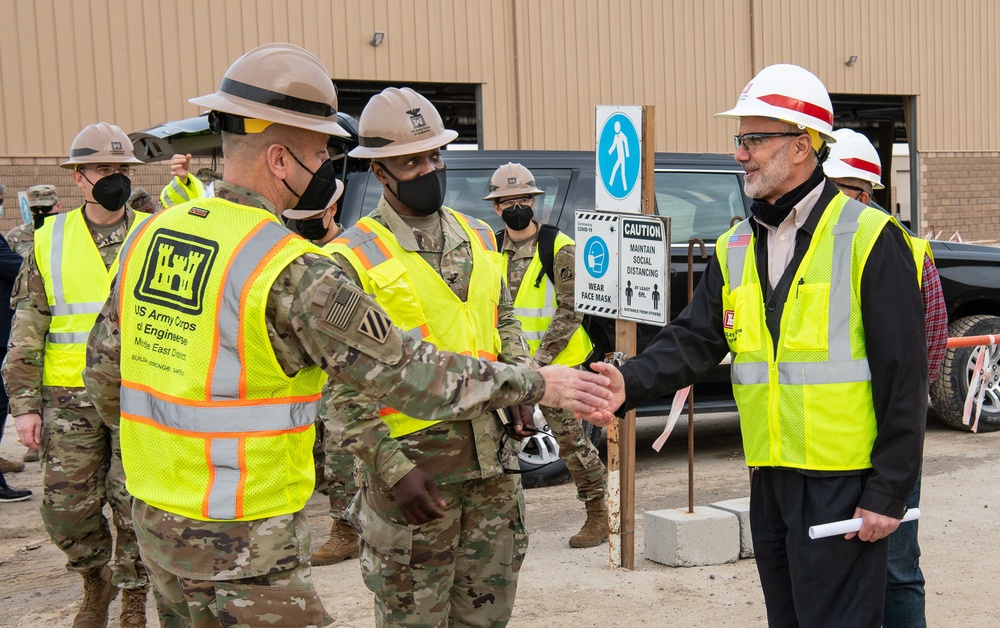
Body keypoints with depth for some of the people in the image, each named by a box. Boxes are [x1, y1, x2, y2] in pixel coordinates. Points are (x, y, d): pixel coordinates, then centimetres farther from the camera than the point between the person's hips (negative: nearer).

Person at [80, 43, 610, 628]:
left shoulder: (151, 235, 3)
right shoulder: (293, 274, -21)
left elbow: (104, 366, 12)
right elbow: (408, 373, -18)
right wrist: (538, 383, -8)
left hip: (157, 519, 8)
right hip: (244, 544, -8)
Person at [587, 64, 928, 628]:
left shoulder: (869, 239, -10)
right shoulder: (736, 249, 10)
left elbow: (904, 377, -11)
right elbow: (694, 340, 3)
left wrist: (888, 493, -13)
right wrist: (632, 382, -17)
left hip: (844, 485, -6)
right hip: (771, 479, 7)